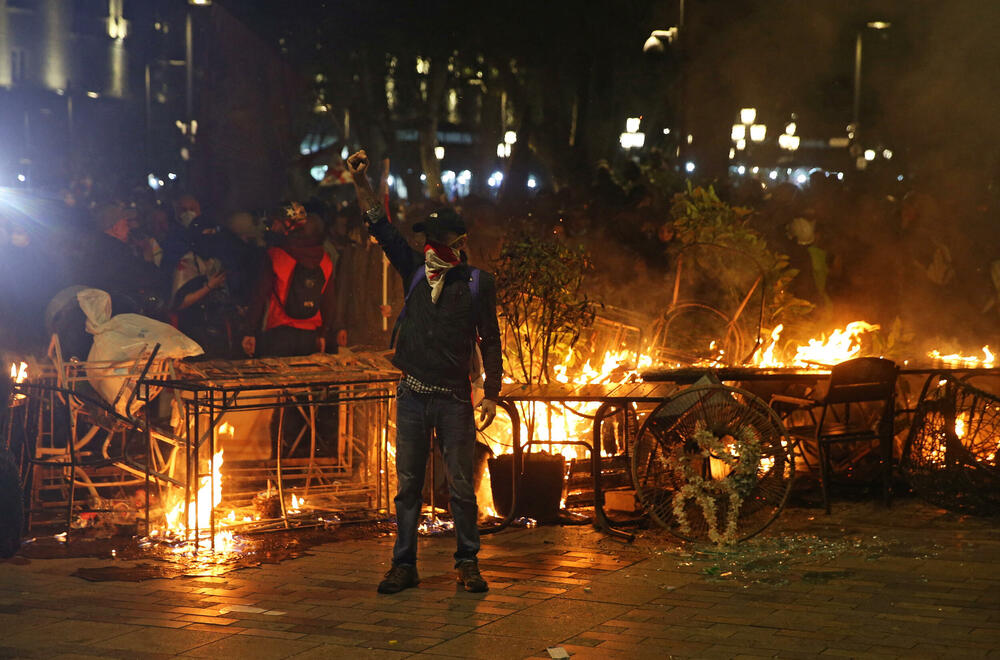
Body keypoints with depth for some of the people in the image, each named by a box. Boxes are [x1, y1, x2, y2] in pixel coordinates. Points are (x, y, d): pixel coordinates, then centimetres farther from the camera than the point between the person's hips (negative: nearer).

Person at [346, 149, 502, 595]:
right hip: (412, 395, 3)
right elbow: (381, 228, 5)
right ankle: (404, 566, 11)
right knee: (407, 485, 5)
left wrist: (491, 392, -2)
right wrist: (361, 182, -6)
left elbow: (490, 340, 3)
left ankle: (467, 563, 12)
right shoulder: (416, 271, 8)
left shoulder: (477, 283, 0)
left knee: (461, 486, 0)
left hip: (454, 398, -3)